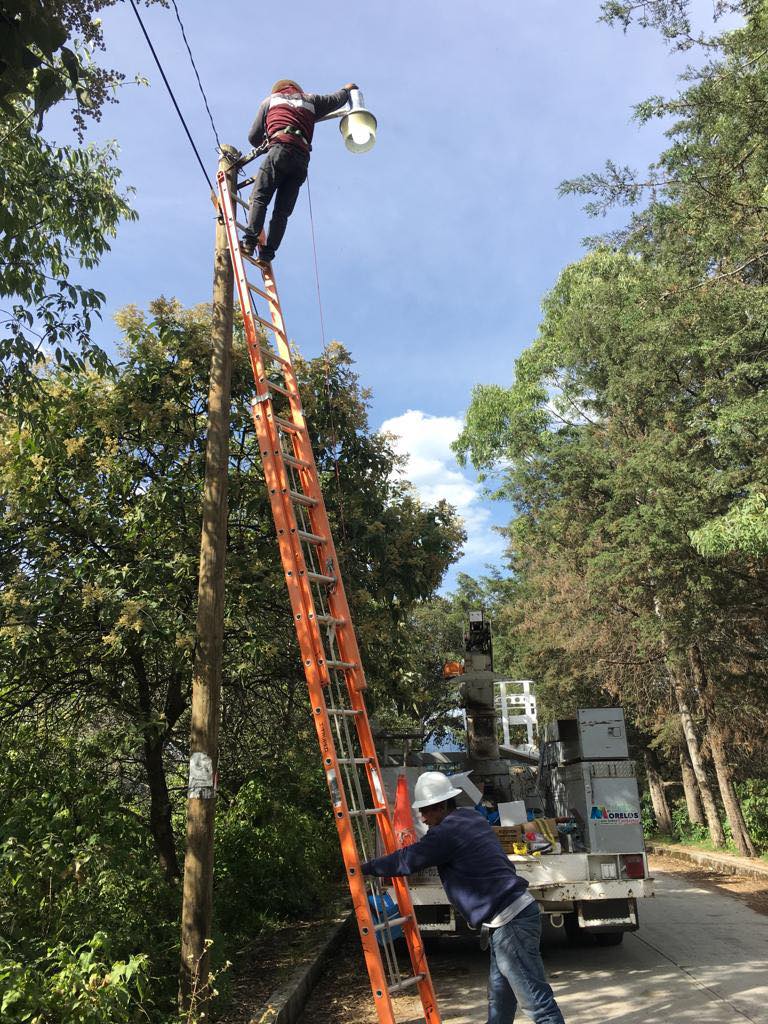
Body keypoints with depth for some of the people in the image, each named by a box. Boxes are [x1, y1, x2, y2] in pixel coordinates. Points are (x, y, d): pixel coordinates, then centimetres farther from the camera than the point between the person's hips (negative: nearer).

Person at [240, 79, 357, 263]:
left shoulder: (270, 100, 25)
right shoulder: (309, 100, 30)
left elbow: (253, 137, 25)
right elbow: (336, 100, 43)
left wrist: (263, 145, 47)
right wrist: (346, 89, 64)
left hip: (280, 151, -3)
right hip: (302, 159, 3)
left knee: (259, 198, -12)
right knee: (282, 211, 0)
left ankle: (250, 241, -32)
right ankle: (267, 253, -12)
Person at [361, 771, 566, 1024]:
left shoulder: (448, 831, -15)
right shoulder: (471, 818, 13)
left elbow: (407, 860, -11)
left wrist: (366, 868, 2)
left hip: (509, 922, -10)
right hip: (517, 912, 10)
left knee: (537, 1001, -5)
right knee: (499, 997, 19)